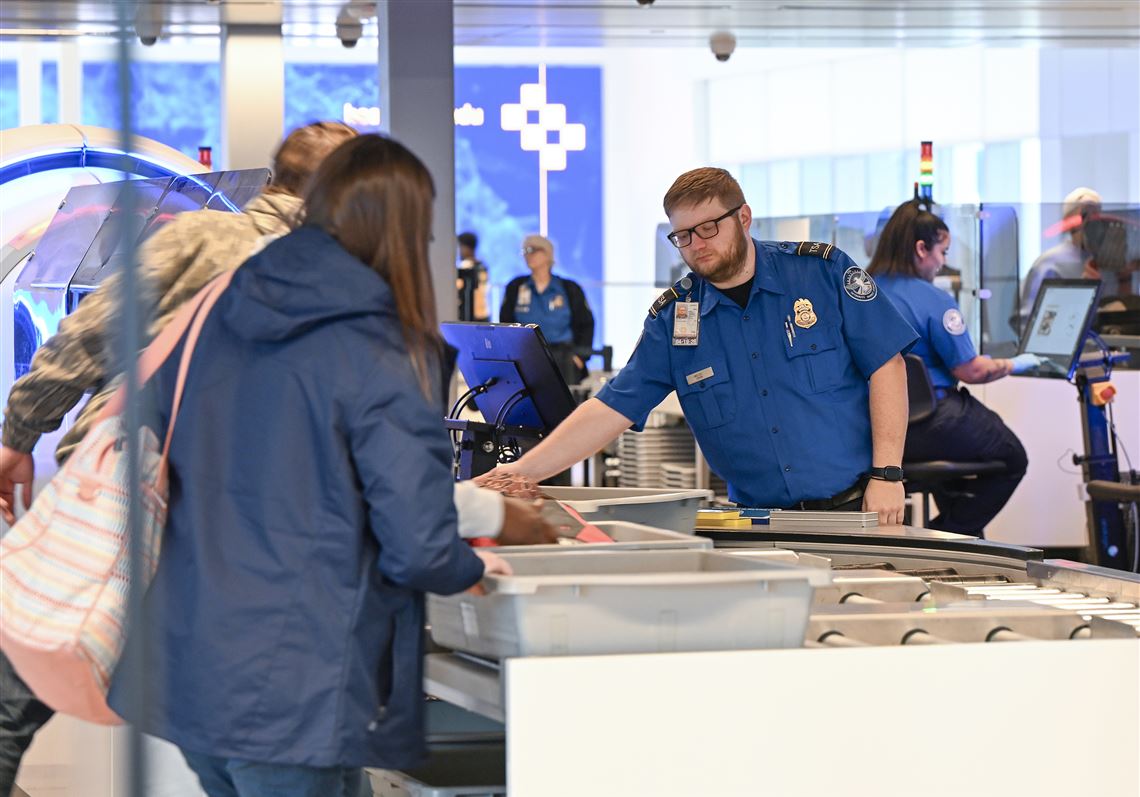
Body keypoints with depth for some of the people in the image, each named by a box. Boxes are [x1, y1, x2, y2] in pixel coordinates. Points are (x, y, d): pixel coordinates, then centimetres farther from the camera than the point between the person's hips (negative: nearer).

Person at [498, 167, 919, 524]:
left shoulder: (823, 271, -1)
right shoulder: (672, 319, 5)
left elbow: (885, 364, -1)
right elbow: (608, 411, 2)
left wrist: (887, 474, -9)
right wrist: (517, 473, -8)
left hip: (856, 509, -2)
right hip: (761, 525, 2)